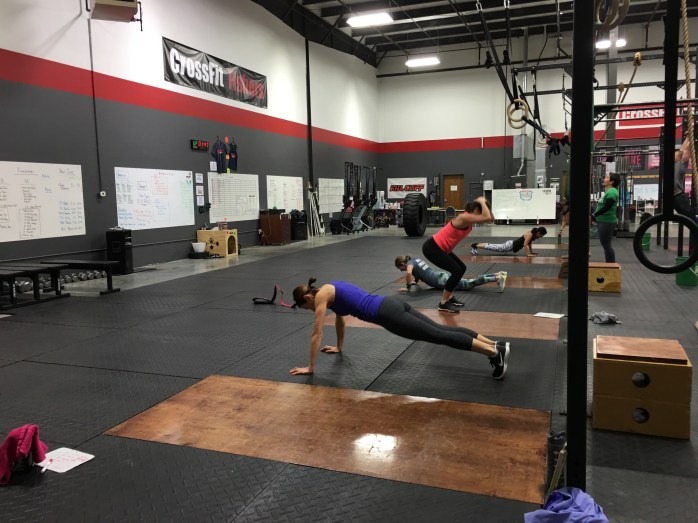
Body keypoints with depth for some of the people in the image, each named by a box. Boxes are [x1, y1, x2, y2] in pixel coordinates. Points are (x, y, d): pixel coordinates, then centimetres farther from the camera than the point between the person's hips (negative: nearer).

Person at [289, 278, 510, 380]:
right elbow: (340, 320, 38)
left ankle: (495, 352, -11)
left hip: (387, 314, -9)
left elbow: (317, 334, -4)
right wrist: (339, 347, 46)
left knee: (438, 336, -10)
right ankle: (496, 345, 5)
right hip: (391, 304, 9)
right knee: (441, 330, 6)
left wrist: (310, 367, 2)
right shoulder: (331, 290, 23)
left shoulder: (322, 295, -3)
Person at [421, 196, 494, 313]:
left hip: (440, 248, 11)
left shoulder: (469, 219, 7)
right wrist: (482, 202, -18)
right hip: (431, 247, -11)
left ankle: (448, 297, 23)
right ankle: (443, 304, -5)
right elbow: (487, 218, -31)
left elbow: (491, 219, 13)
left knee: (461, 268, 14)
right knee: (457, 271, -13)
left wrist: (483, 203, 3)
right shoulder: (464, 218, -21)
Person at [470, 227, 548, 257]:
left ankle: (476, 245, 21)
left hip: (513, 245, 9)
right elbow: (525, 244, -31)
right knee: (495, 248, -5)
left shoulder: (534, 234, 7)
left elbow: (530, 243, 23)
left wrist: (531, 252, 19)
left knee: (496, 247, 15)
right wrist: (528, 254, -29)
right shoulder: (530, 234, -22)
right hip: (511, 246, -9)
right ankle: (475, 246, -2)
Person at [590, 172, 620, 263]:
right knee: (606, 245, 13)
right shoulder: (609, 191, 17)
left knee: (607, 245, -6)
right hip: (604, 221, 10)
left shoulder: (611, 192, -15)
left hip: (607, 222, -10)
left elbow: (606, 207, -22)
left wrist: (594, 215, -18)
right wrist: (595, 215, 13)